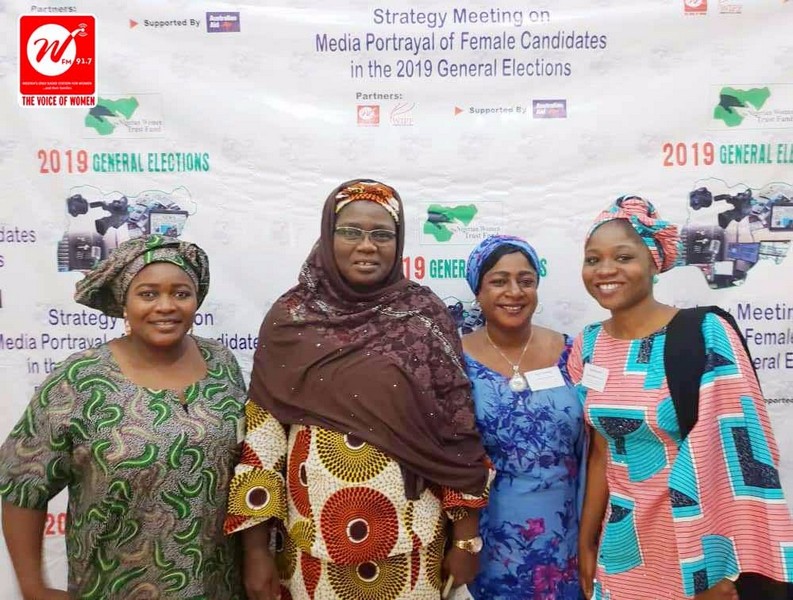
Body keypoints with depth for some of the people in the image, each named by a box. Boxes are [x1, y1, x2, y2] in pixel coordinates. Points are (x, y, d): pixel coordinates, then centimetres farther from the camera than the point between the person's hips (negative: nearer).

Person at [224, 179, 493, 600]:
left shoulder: (426, 315, -4)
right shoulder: (290, 319, -5)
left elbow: (457, 430, -3)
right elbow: (262, 433, -4)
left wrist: (466, 536, -2)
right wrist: (255, 549, -3)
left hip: (412, 539, 0)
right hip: (314, 541, 0)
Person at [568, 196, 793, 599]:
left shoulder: (705, 334, -16)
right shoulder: (589, 346, -1)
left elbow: (738, 452, -16)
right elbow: (602, 453, 5)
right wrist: (586, 542, 9)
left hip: (699, 540, -4)